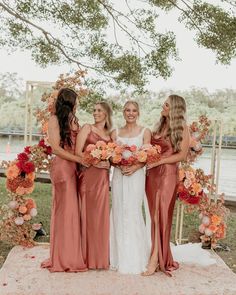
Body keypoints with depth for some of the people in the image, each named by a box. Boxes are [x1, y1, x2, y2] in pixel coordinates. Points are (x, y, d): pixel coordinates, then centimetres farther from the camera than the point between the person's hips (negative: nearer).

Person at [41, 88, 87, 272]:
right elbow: (56, 148, -10)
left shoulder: (73, 120, 18)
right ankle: (65, 258, 7)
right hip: (63, 167, -6)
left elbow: (79, 145, 13)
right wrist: (80, 159, -12)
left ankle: (72, 255, 15)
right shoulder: (55, 120, -2)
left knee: (73, 211, 7)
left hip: (75, 167, 6)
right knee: (66, 210, -3)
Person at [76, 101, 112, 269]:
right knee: (88, 213, -1)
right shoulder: (87, 128, 4)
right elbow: (78, 152, -6)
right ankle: (88, 257, 10)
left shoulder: (109, 134, 17)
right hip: (88, 174, -4)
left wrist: (108, 162, -4)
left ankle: (100, 257, 17)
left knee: (101, 215, 6)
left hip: (103, 176, 4)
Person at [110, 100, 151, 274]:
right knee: (119, 213, 4)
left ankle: (135, 259, 7)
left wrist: (135, 167, -18)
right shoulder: (115, 133, 13)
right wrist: (120, 165, -12)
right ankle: (120, 258, 16)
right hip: (118, 175, 3)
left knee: (133, 213, -5)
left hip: (136, 175, -3)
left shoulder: (145, 132, 5)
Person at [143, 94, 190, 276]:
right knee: (152, 213, 5)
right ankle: (155, 254, 14)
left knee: (160, 214, -5)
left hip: (167, 174, -6)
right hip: (152, 173, 6)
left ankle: (156, 259, 0)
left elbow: (182, 155, -8)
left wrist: (159, 161, -13)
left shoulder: (182, 128, -1)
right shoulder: (160, 126, 16)